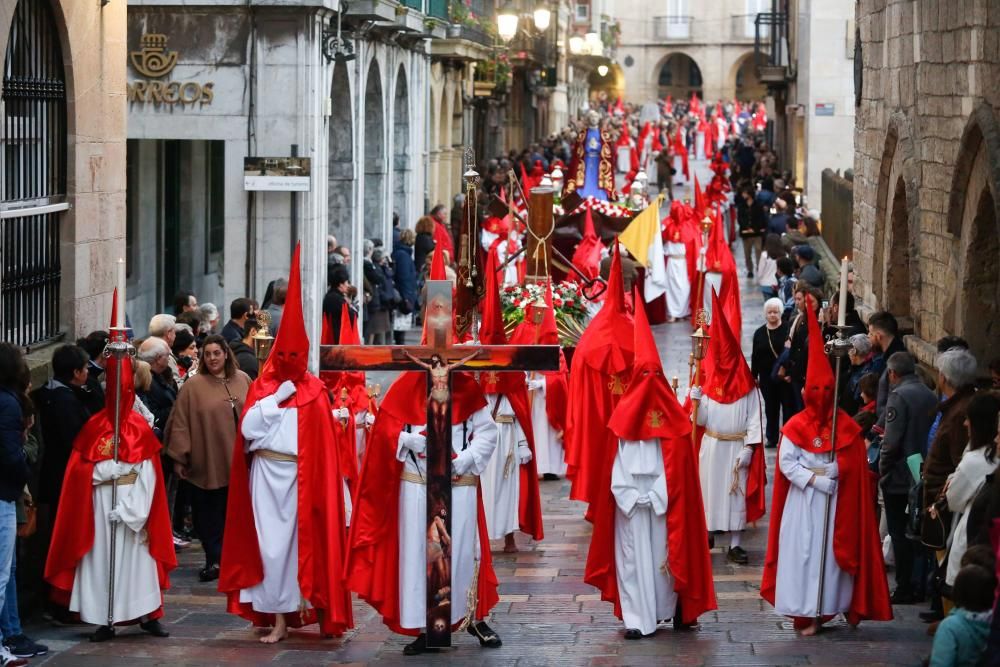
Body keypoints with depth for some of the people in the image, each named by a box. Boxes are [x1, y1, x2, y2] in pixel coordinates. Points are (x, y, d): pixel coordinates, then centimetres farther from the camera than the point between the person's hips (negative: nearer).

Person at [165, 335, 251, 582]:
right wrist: (180, 457, -9)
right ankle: (214, 560, 9)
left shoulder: (242, 380, 6)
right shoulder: (193, 386, -5)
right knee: (210, 515, 2)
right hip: (207, 464, -3)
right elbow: (180, 424, -6)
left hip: (238, 462, 3)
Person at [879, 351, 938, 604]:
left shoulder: (899, 396, -16)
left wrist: (883, 468, -7)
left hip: (899, 478, -7)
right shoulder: (930, 396, 6)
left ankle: (904, 589, 2)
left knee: (900, 534, 0)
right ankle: (919, 585, 18)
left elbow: (892, 441, -21)